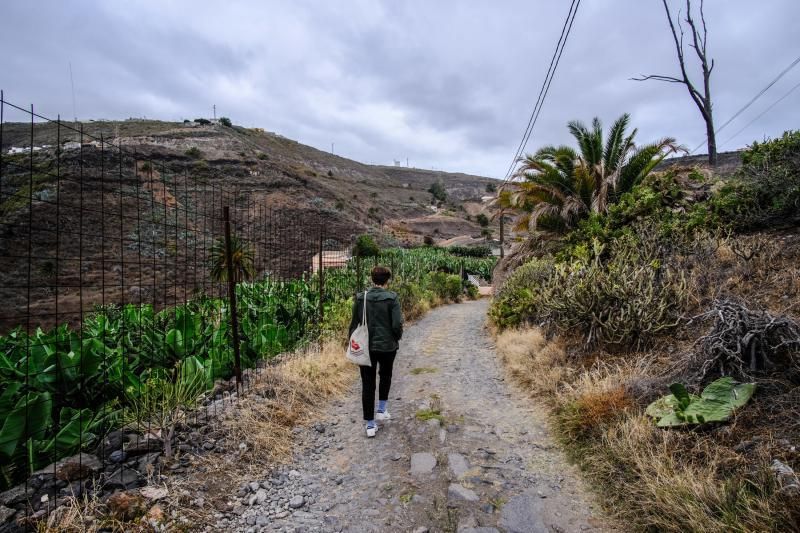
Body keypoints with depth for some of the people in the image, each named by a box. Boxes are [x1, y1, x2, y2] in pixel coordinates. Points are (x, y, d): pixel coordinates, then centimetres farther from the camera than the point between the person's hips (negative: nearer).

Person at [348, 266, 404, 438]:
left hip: (365, 347, 2)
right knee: (385, 376, 27)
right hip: (387, 346, -1)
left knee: (367, 384, 10)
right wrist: (396, 339, 6)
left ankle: (370, 425, 17)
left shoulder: (360, 298, -3)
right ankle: (381, 410, 33)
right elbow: (397, 325, -14)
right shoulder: (392, 298, -12)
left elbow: (354, 323, 3)